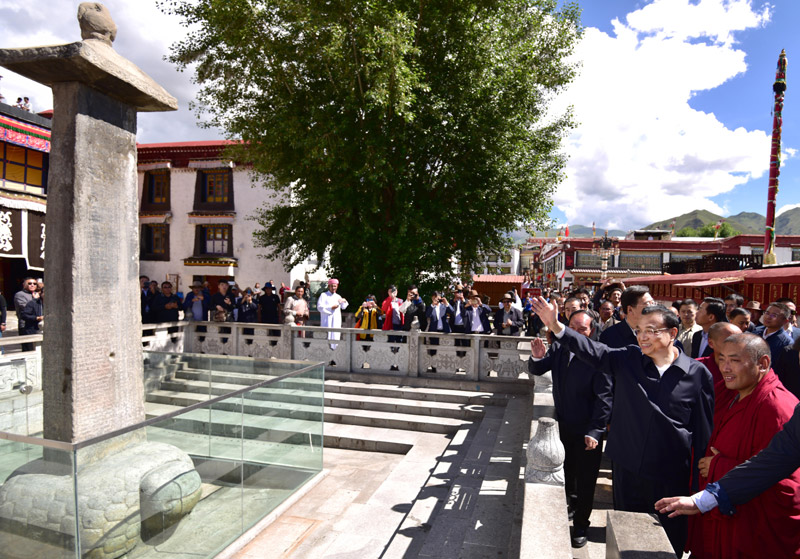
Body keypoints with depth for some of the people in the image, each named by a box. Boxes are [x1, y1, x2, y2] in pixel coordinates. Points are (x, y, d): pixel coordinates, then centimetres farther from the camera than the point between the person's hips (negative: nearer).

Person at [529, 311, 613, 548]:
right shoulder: (558, 348, -6)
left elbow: (604, 398, -21)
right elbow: (536, 370, 1)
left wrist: (594, 432, -23)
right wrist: (537, 357, -22)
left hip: (587, 431, -5)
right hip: (563, 425, 5)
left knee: (585, 481, 12)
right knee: (566, 473, 22)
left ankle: (580, 525, 30)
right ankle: (571, 503, 48)